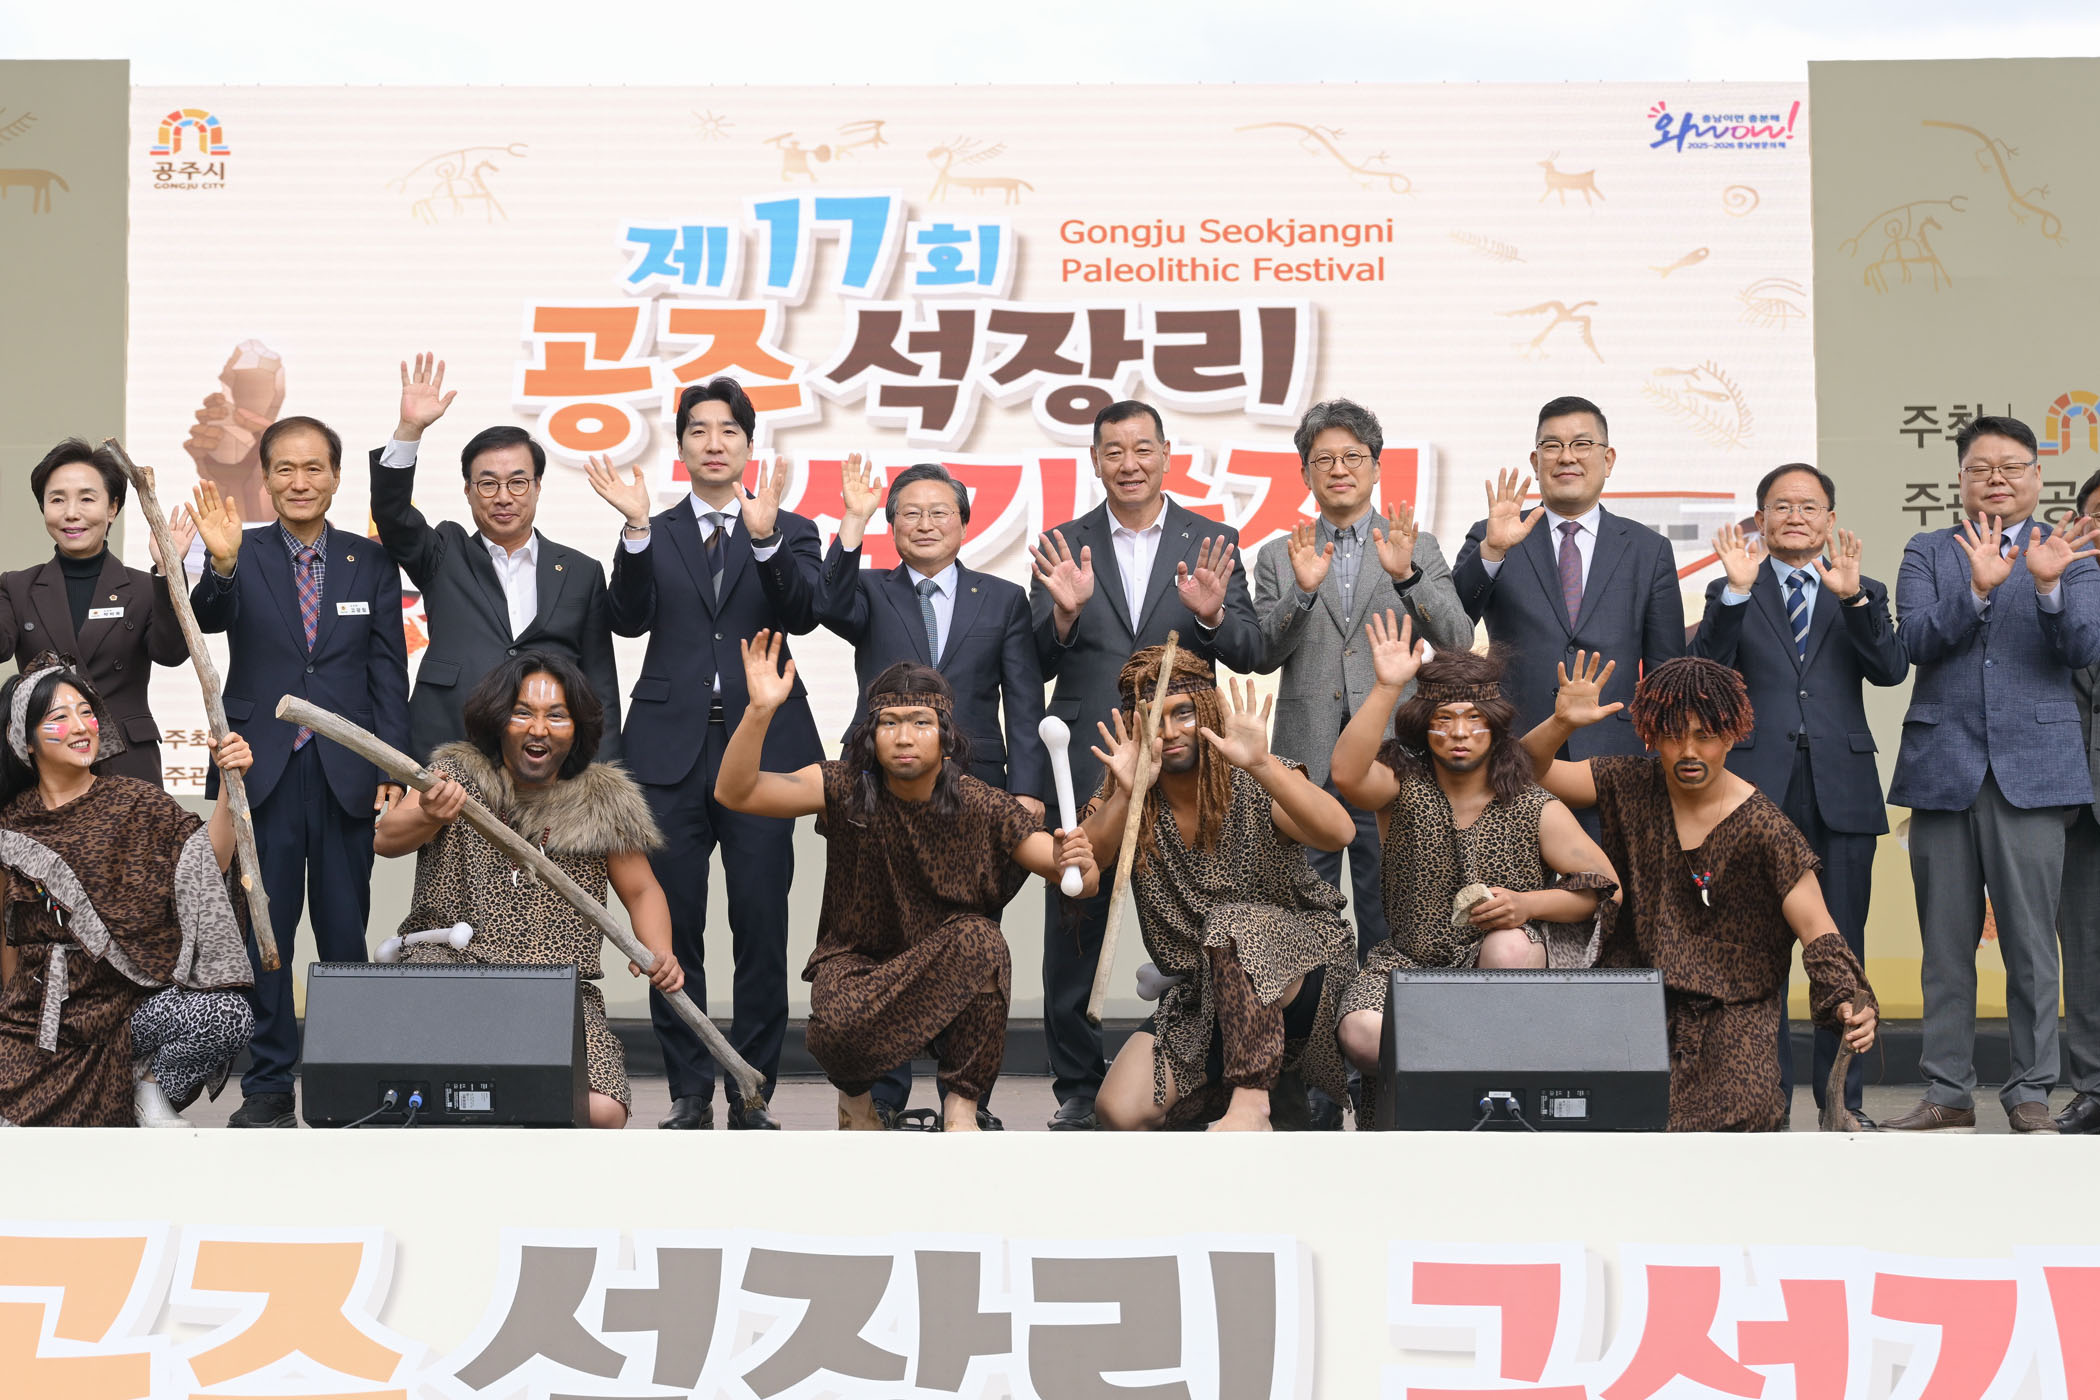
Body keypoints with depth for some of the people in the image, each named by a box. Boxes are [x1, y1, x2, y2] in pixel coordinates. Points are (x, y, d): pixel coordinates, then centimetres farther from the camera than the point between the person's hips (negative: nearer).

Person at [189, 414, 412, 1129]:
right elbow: (209, 619, -16)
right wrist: (222, 566, -37)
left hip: (345, 773, 1)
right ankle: (268, 1083, 13)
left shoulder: (370, 562, 7)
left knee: (345, 930, 6)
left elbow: (389, 670, 5)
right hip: (260, 769, -1)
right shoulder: (242, 555, 3)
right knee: (262, 931, 5)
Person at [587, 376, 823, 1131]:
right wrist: (636, 531, -17)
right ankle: (689, 1093, 13)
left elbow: (801, 614, -8)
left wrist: (765, 537, -24)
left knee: (762, 928, -1)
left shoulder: (790, 532, 9)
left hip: (761, 747, -1)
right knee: (673, 929, 3)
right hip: (671, 749, 1)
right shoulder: (652, 536, 12)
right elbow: (629, 619, -4)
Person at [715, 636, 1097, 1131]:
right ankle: (855, 1093, 6)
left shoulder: (983, 808, -13)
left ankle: (961, 1107, -16)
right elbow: (735, 793, -24)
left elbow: (1083, 881, -12)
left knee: (979, 938, -32)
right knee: (838, 1026, -33)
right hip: (855, 956, -1)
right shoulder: (847, 789, -13)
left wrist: (1077, 865, -38)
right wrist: (759, 711, -40)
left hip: (949, 968, 1)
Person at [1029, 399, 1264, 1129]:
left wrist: (1212, 613, -20)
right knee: (1075, 932, 5)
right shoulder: (1064, 546, 7)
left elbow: (1250, 655, 0)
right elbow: (1040, 667, 2)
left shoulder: (1212, 543, 6)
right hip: (1084, 767, 1)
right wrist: (1066, 611, -17)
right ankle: (1080, 1087, 15)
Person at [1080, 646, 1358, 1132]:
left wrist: (1260, 764, -41)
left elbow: (1339, 833, -28)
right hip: (1197, 994, 5)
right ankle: (1273, 1081, 9)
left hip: (1299, 962, -4)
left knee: (1231, 924, -36)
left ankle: (1252, 1097, -27)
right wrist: (1124, 794, -30)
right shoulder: (1124, 799, 1)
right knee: (1118, 1112, -13)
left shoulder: (1255, 784, -10)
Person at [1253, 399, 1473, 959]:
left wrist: (1406, 574, -19)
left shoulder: (1418, 548, 8)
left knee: (1388, 921, 2)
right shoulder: (1279, 556, 11)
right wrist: (1303, 589, -14)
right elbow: (1263, 655, 2)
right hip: (1306, 762, 1)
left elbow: (1457, 641, -4)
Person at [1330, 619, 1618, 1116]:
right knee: (1361, 1033, -29)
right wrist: (1387, 687, -29)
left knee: (1509, 946, -36)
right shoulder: (1404, 789, -2)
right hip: (1410, 961, 0)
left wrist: (1529, 903, -20)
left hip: (1504, 964, 0)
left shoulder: (1535, 809, -1)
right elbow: (1347, 774, -25)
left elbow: (1606, 888, -3)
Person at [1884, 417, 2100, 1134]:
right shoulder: (1927, 552, 11)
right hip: (1942, 766, 1)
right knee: (1945, 945, 7)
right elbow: (1917, 642, -4)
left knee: (2031, 945, -1)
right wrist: (1978, 588, -20)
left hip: (2032, 769, -1)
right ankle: (1948, 1093, 15)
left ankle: (2030, 1094, 10)